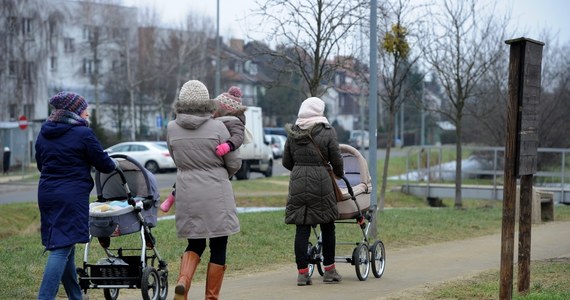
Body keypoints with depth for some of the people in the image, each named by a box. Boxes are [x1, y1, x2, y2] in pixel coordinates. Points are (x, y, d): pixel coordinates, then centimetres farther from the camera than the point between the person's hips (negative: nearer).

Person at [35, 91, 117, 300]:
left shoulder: (44, 132, 11)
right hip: (72, 196, -8)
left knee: (64, 246, 16)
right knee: (62, 248, -9)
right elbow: (103, 163, -2)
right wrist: (114, 165, 19)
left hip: (47, 194, 8)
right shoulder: (83, 133, -9)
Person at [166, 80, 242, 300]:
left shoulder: (172, 129, -1)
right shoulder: (217, 127, -9)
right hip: (215, 194, -3)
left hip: (187, 193, 3)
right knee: (218, 248, 8)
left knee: (195, 244, 16)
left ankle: (183, 281, -10)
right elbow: (234, 163, -1)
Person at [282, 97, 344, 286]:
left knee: (302, 228, 3)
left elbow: (286, 162, 12)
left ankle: (302, 272, 2)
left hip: (298, 183, 3)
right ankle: (329, 270, 17)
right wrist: (339, 174, 21)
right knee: (327, 227, 10)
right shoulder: (327, 132, -3)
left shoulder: (292, 133, 7)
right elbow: (336, 160, 0)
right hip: (321, 181, -3)